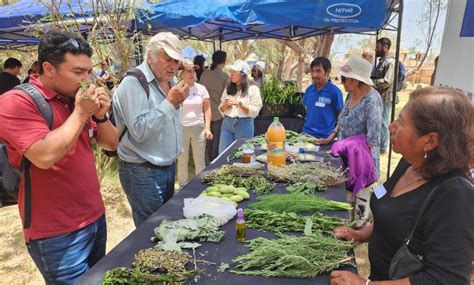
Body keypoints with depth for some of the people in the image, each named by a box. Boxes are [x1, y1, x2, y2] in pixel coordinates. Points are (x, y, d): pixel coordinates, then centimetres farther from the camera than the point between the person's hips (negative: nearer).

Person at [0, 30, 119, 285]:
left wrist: (100, 116, -7)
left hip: (95, 217, 7)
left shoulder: (75, 99, 9)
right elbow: (45, 156, -27)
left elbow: (111, 143, 10)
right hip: (58, 234, -7)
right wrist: (81, 113, -19)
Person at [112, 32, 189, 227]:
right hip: (143, 172, -8)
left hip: (168, 166, 8)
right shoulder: (133, 83, -17)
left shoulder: (168, 82, 9)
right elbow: (139, 131, -26)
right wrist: (170, 102, -25)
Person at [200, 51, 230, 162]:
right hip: (219, 112, -4)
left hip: (207, 111, 5)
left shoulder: (204, 74, 0)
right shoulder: (225, 77, -14)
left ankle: (209, 160, 28)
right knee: (217, 138, 7)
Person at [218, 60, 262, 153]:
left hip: (244, 124, -4)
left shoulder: (253, 89, -5)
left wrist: (239, 103, -19)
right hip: (227, 123, 4)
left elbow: (255, 111, -11)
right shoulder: (228, 88, 10)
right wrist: (225, 106, -10)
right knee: (223, 153, 6)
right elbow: (221, 109, 13)